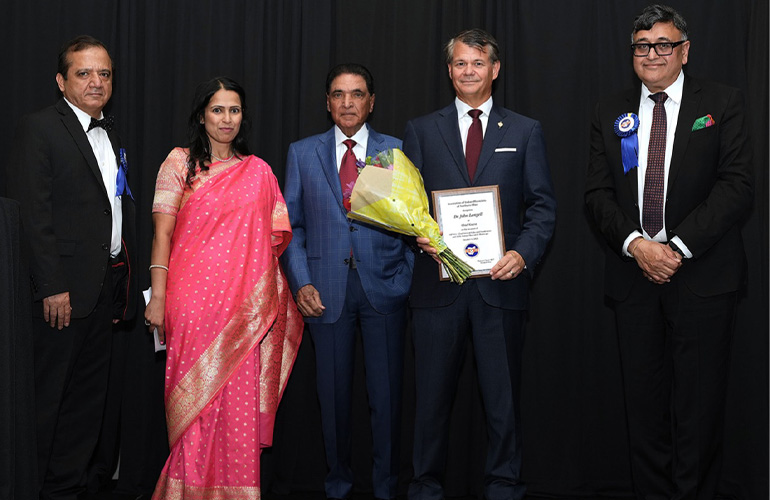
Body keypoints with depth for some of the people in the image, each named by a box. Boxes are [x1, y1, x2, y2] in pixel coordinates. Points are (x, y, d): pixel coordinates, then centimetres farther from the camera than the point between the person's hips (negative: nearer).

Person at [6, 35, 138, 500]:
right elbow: (33, 214, -14)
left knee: (88, 393, 13)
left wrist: (123, 286, 11)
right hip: (63, 290, -8)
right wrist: (52, 287, -19)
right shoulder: (39, 129, -7)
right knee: (45, 395, 0)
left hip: (108, 284, 8)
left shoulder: (111, 135, 17)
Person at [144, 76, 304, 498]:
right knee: (194, 397, -2)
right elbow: (163, 232, -1)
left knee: (239, 398, 0)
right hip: (193, 298, -2)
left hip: (243, 303, 2)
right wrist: (158, 297, -9)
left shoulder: (258, 171, 13)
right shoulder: (180, 163, 5)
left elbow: (275, 238, 13)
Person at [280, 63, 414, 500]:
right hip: (326, 289, 1)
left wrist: (407, 280, -2)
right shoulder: (303, 153, 9)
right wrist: (301, 282, -3)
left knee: (387, 393, 2)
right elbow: (292, 225, 8)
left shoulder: (396, 151, 7)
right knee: (334, 393, 7)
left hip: (384, 286, -1)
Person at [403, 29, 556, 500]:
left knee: (503, 395, 5)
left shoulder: (526, 131, 10)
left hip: (500, 281, 0)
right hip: (439, 280, 1)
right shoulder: (422, 130, 11)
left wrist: (524, 253, -12)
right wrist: (419, 234, -13)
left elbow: (542, 204, 5)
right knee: (433, 395, 7)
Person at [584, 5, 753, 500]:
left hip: (702, 274, -3)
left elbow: (736, 186, -6)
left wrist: (678, 246, -14)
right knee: (644, 400, 6)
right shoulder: (611, 113, 12)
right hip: (634, 272, 3)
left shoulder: (722, 104, 3)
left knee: (699, 401, 0)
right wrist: (635, 244, -9)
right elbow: (598, 192, 8)